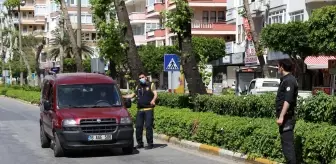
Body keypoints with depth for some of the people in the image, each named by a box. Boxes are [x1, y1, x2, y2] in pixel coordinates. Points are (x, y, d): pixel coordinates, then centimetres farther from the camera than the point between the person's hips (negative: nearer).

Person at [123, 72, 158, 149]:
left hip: (149, 109, -5)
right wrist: (122, 96, 22)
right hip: (140, 110, 5)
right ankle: (140, 143, 12)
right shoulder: (138, 87, 20)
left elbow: (155, 94, -6)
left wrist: (153, 100, -26)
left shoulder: (151, 85, 6)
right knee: (138, 126, 2)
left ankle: (150, 144, -3)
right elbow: (132, 95, 29)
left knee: (148, 126, -9)